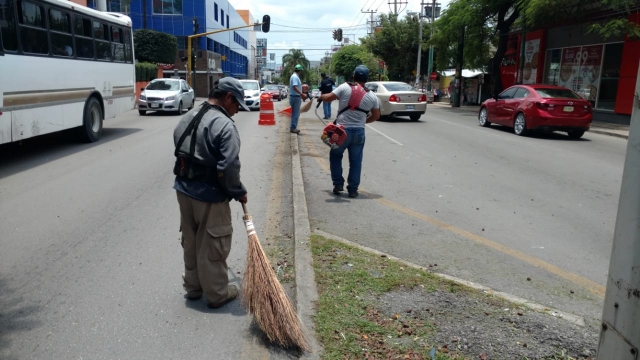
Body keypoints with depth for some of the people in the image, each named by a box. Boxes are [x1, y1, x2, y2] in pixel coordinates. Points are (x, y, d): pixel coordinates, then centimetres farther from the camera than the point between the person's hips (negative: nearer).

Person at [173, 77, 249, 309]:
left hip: (183, 189, 8)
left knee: (190, 242, 20)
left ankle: (193, 287, 35)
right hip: (210, 196, -8)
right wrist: (239, 192, -10)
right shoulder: (225, 125, -20)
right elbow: (229, 168, -25)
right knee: (213, 247, 6)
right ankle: (217, 294, 20)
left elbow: (181, 153, 14)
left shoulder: (187, 118, 8)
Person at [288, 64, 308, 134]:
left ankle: (293, 127, 19)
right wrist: (302, 94, -34)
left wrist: (302, 94, 27)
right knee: (295, 113, -9)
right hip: (295, 97, -11)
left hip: (296, 97, 11)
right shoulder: (295, 77, -15)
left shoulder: (295, 76, 17)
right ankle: (293, 128, -7)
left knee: (295, 113, 14)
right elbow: (295, 87, -27)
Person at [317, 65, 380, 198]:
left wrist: (321, 97, 17)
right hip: (359, 132, 2)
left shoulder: (345, 87, -6)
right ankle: (353, 189, 12)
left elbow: (328, 98, -5)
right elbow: (376, 116, 10)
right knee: (355, 161, 11)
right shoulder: (372, 96, 3)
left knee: (335, 155, 19)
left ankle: (338, 184, 15)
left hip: (342, 130, -2)